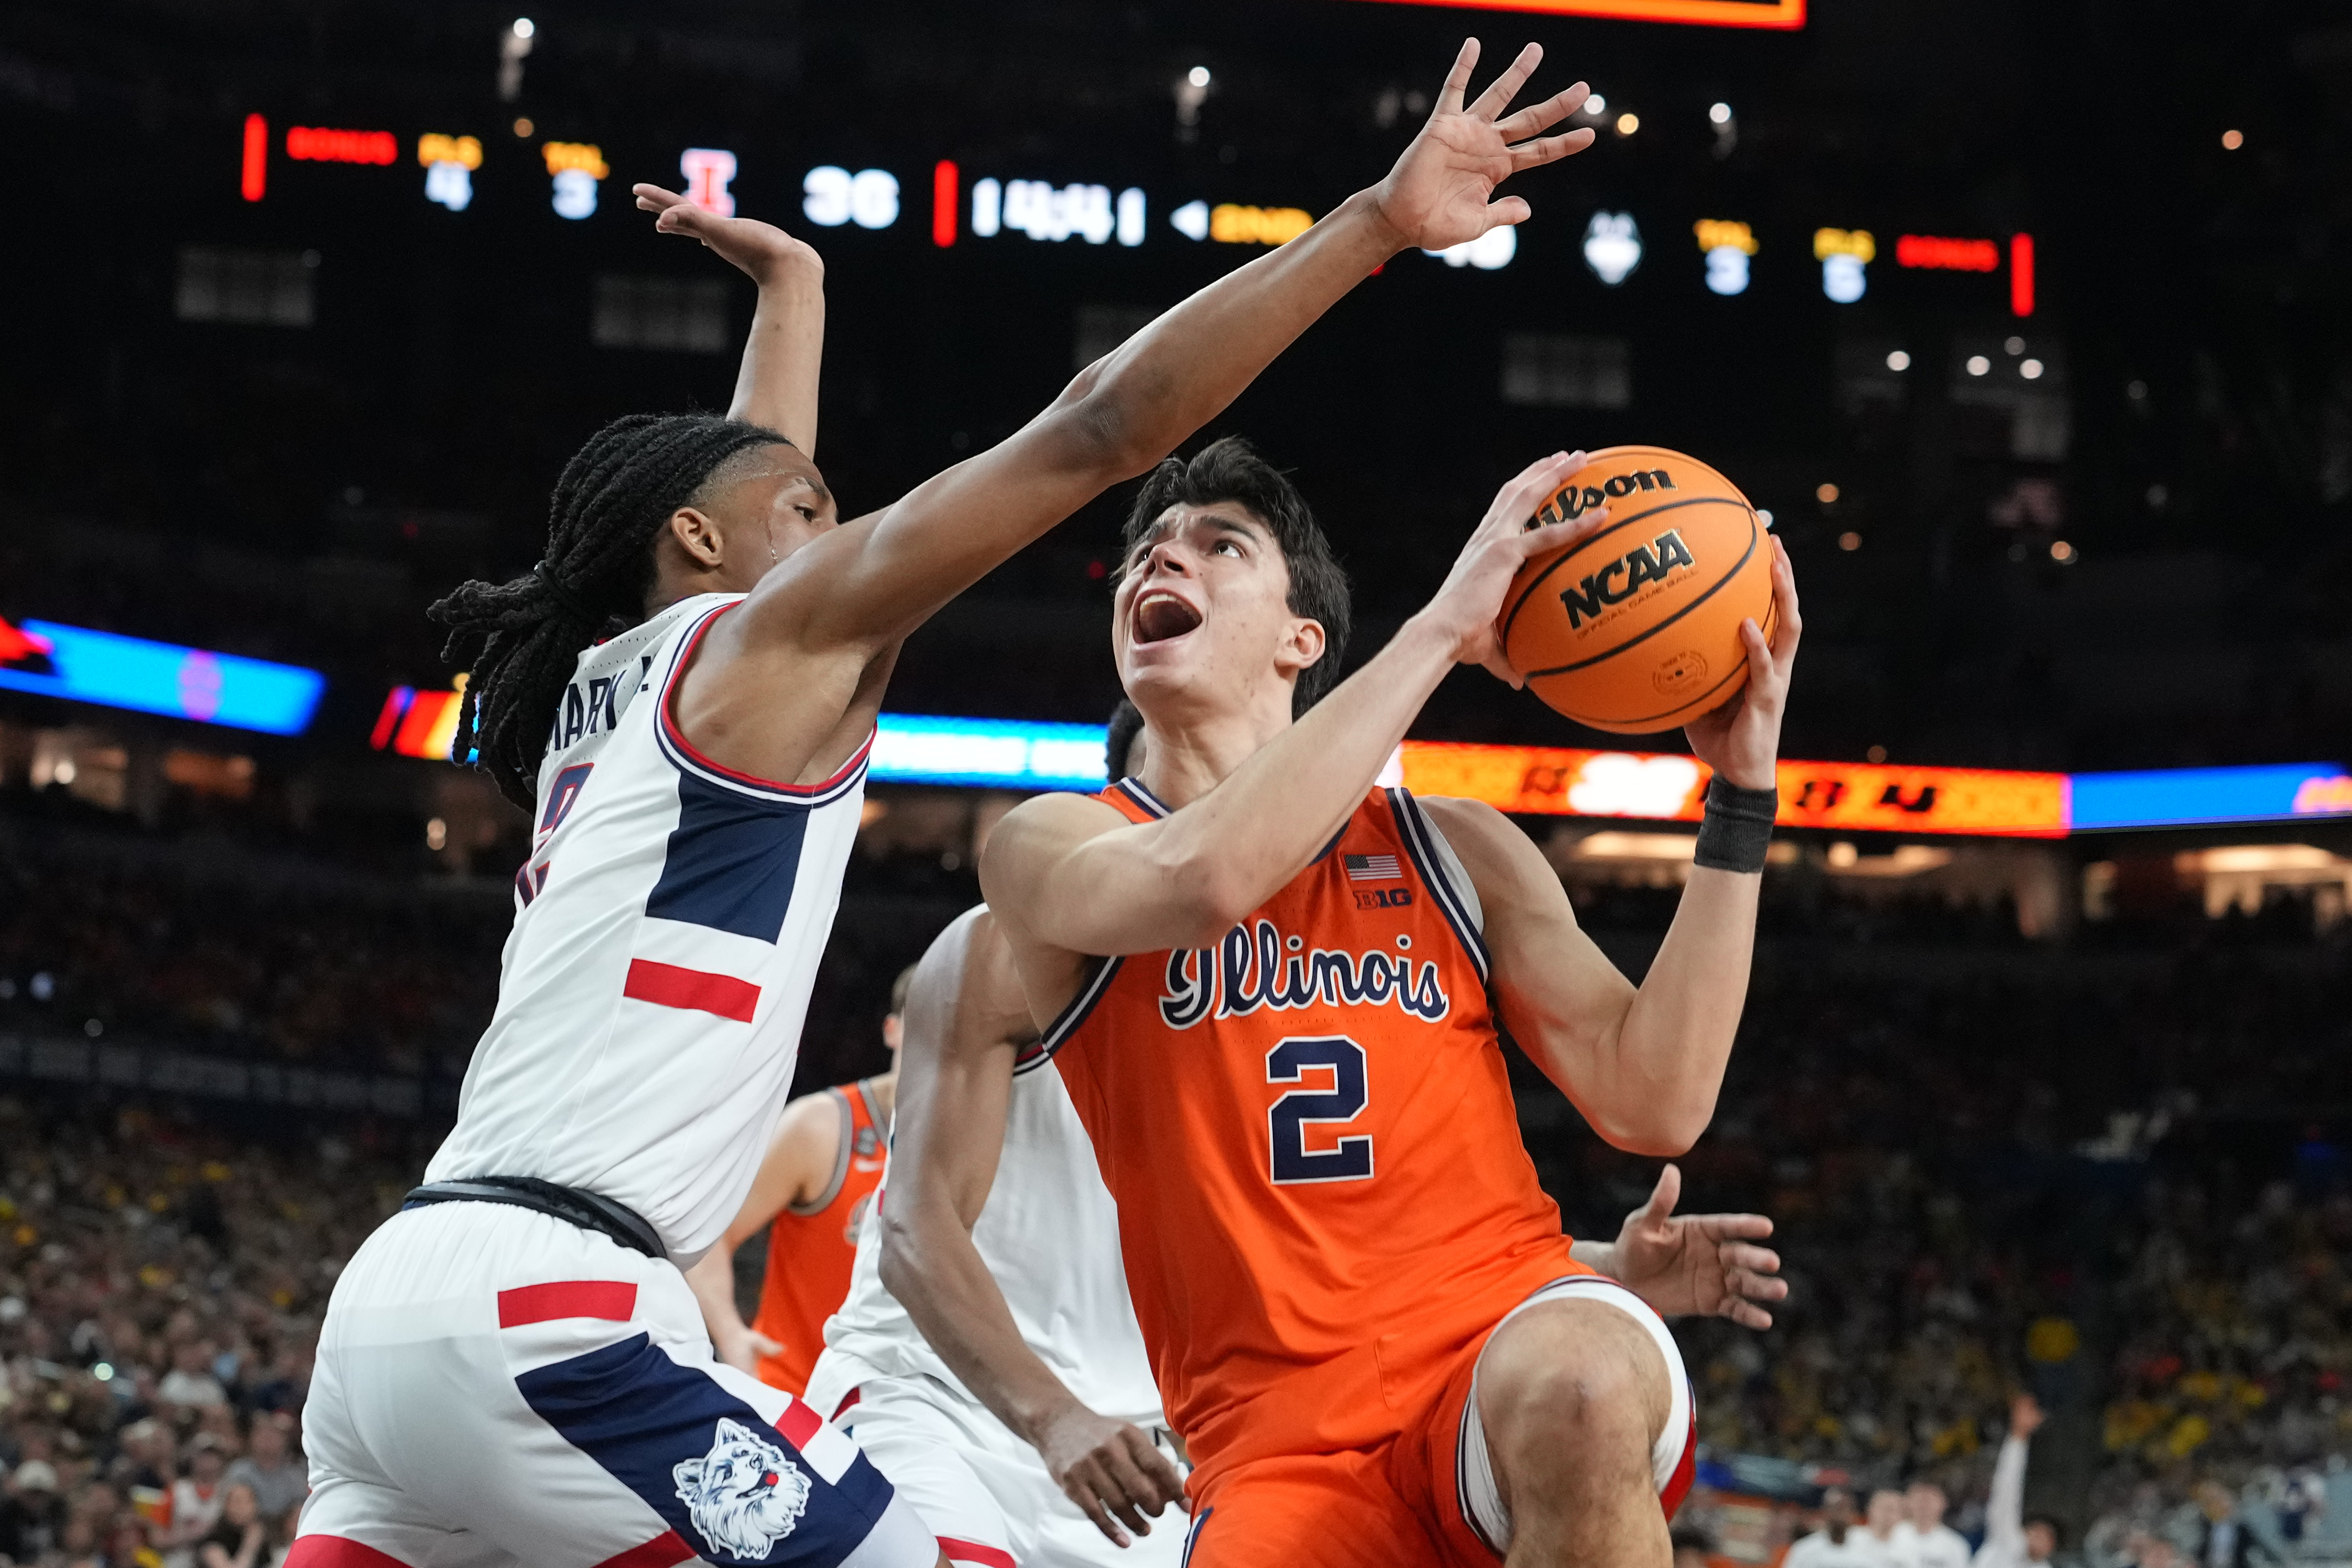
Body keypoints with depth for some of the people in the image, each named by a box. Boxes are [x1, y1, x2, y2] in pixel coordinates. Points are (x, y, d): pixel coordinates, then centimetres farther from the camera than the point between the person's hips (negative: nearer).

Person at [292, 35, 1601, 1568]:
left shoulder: (606, 691, 25)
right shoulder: (770, 642, 4)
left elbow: (749, 479, 46)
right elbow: (1098, 427, -3)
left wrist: (789, 281, 61)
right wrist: (1380, 220, -1)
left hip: (393, 1301, 9)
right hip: (545, 1310, -9)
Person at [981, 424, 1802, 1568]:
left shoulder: (1452, 849, 16)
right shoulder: (1049, 848, 8)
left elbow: (1652, 1103, 5)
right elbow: (1201, 881, -17)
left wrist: (1740, 794, 2)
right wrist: (1439, 628, -12)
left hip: (1506, 1337, 1)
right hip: (1282, 1444, -1)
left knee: (1576, 1384, -37)